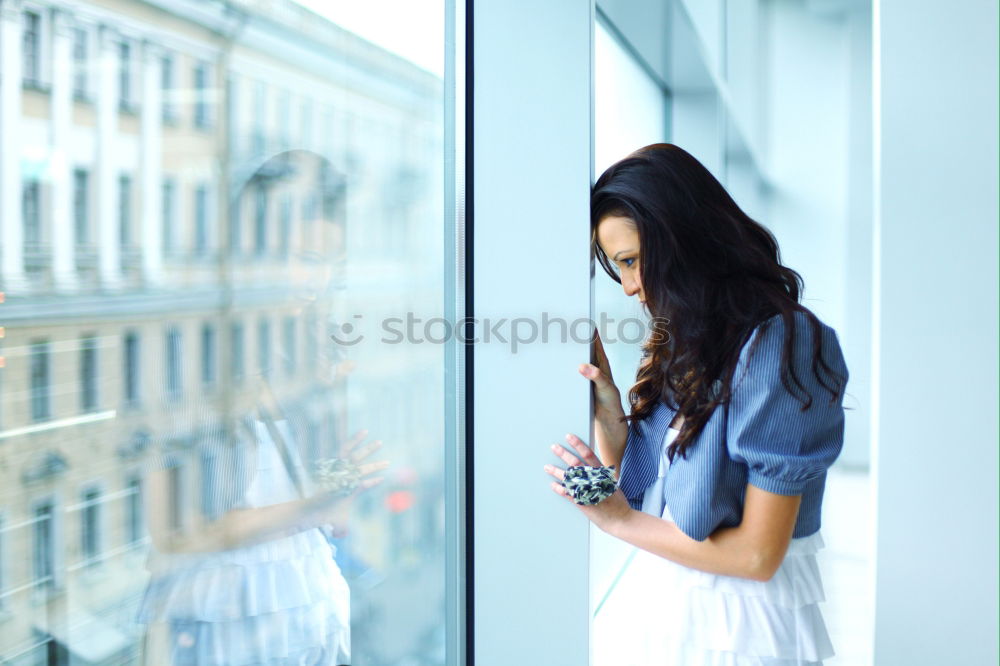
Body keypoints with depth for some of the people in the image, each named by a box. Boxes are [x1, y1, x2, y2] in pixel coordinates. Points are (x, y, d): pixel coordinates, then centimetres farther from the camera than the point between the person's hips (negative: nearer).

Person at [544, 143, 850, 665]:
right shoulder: (680, 345, 4)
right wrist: (605, 404, -11)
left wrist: (622, 521, -12)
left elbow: (757, 553, -21)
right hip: (671, 614, 7)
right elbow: (633, 488, 5)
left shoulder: (778, 345, -19)